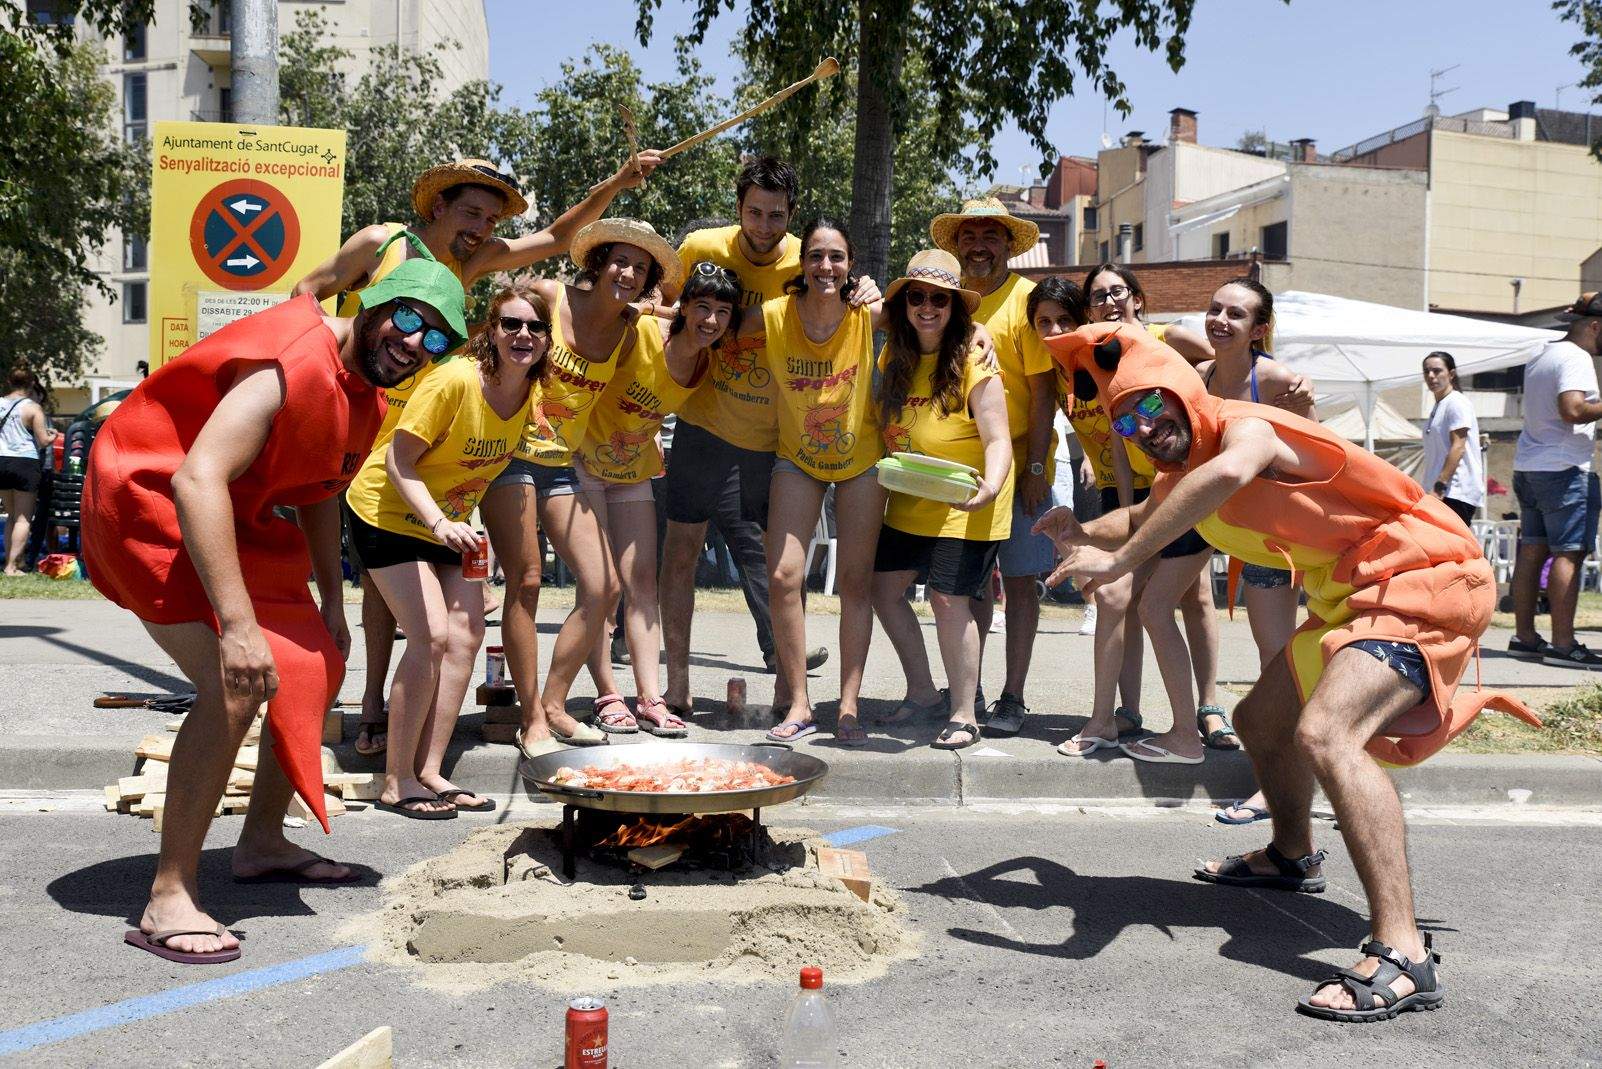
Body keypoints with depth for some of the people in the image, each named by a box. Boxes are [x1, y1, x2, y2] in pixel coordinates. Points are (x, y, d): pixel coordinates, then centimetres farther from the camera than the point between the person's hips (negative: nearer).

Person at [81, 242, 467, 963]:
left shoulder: (366, 399, 3)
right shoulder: (295, 362, -28)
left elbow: (321, 492, 17)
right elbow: (197, 479, -38)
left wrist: (331, 604, 9)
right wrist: (236, 623, -42)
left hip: (237, 518, 10)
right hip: (148, 501, -10)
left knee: (318, 664, 13)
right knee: (234, 686, -25)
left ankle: (262, 844, 29)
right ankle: (167, 903, -15)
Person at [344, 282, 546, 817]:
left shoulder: (531, 393, -6)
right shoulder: (453, 381, -28)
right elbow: (399, 461, -25)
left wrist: (452, 522, 4)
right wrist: (438, 522, -37)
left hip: (448, 522, 8)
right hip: (388, 512, -7)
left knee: (467, 635, 0)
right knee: (431, 637, -17)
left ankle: (430, 770, 10)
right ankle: (397, 781, -5)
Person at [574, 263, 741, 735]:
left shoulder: (711, 361, -5)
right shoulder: (639, 335, -24)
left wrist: (650, 436, 3)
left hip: (633, 470, 6)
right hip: (584, 460, -5)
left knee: (642, 581, 0)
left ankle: (649, 699, 0)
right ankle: (608, 696, 0)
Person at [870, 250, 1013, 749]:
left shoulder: (972, 360, -14)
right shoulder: (895, 356, 4)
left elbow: (997, 441, -19)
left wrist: (989, 488, -36)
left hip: (963, 506, -7)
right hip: (908, 503, 7)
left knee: (949, 599, -11)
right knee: (884, 586, 8)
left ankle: (964, 715, 3)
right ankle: (922, 690, 26)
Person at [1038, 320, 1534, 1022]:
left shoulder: (1248, 427, -20)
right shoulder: (1180, 475, 9)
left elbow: (1228, 472, -46)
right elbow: (1142, 519, 29)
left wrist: (1118, 559, -43)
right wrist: (1084, 534, 5)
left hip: (1422, 577, -10)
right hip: (1350, 595, 10)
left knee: (1324, 733, -30)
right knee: (1261, 720, 23)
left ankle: (1402, 954, -33)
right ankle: (1293, 858, 47)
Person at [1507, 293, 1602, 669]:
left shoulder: (1540, 357, 19)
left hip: (1528, 466, 10)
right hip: (1563, 468, -10)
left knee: (1532, 550, 9)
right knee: (1568, 553, -10)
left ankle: (1524, 637, 12)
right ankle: (1563, 644, -12)